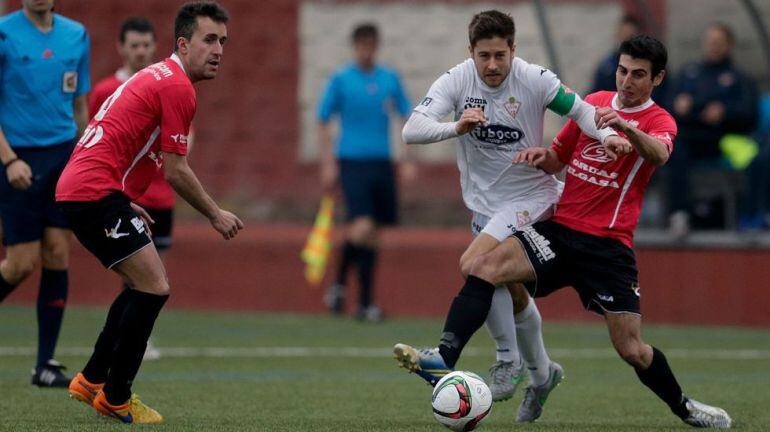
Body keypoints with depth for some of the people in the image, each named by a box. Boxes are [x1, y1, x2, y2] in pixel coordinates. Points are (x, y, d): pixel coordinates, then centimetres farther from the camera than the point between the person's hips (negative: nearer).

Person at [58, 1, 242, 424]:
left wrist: (125, 203, 28)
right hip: (96, 191, -11)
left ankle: (92, 381, 24)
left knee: (143, 286, 19)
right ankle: (115, 399, -3)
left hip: (78, 187, 11)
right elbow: (175, 171, -11)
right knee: (153, 286, -11)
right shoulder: (178, 87, -12)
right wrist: (215, 215, 1)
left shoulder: (157, 77, 19)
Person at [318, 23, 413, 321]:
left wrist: (409, 159, 7)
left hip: (381, 163, 4)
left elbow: (408, 117, 14)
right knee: (362, 228, -18)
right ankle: (339, 283, 2)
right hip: (351, 161, -4)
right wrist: (328, 164, -4)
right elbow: (323, 122, 3)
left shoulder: (390, 80, 7)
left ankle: (366, 303, 14)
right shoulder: (340, 80, -2)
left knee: (372, 234, 6)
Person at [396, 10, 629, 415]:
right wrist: (455, 127, -41)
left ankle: (508, 360, -12)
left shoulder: (535, 80, -17)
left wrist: (607, 134, -28)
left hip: (530, 196, -5)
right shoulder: (456, 80, -12)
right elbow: (412, 130, -22)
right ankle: (540, 372, 39)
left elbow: (580, 109, -7)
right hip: (484, 201, 5)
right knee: (513, 294, 17)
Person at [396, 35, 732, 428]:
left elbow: (659, 155, -25)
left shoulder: (659, 121, 0)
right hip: (559, 231, 3)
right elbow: (559, 157, 22)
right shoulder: (595, 101, 13)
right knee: (484, 266, -23)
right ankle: (444, 357, -33)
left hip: (608, 245, -3)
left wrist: (625, 127, -45)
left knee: (631, 350, -6)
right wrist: (541, 156, -2)